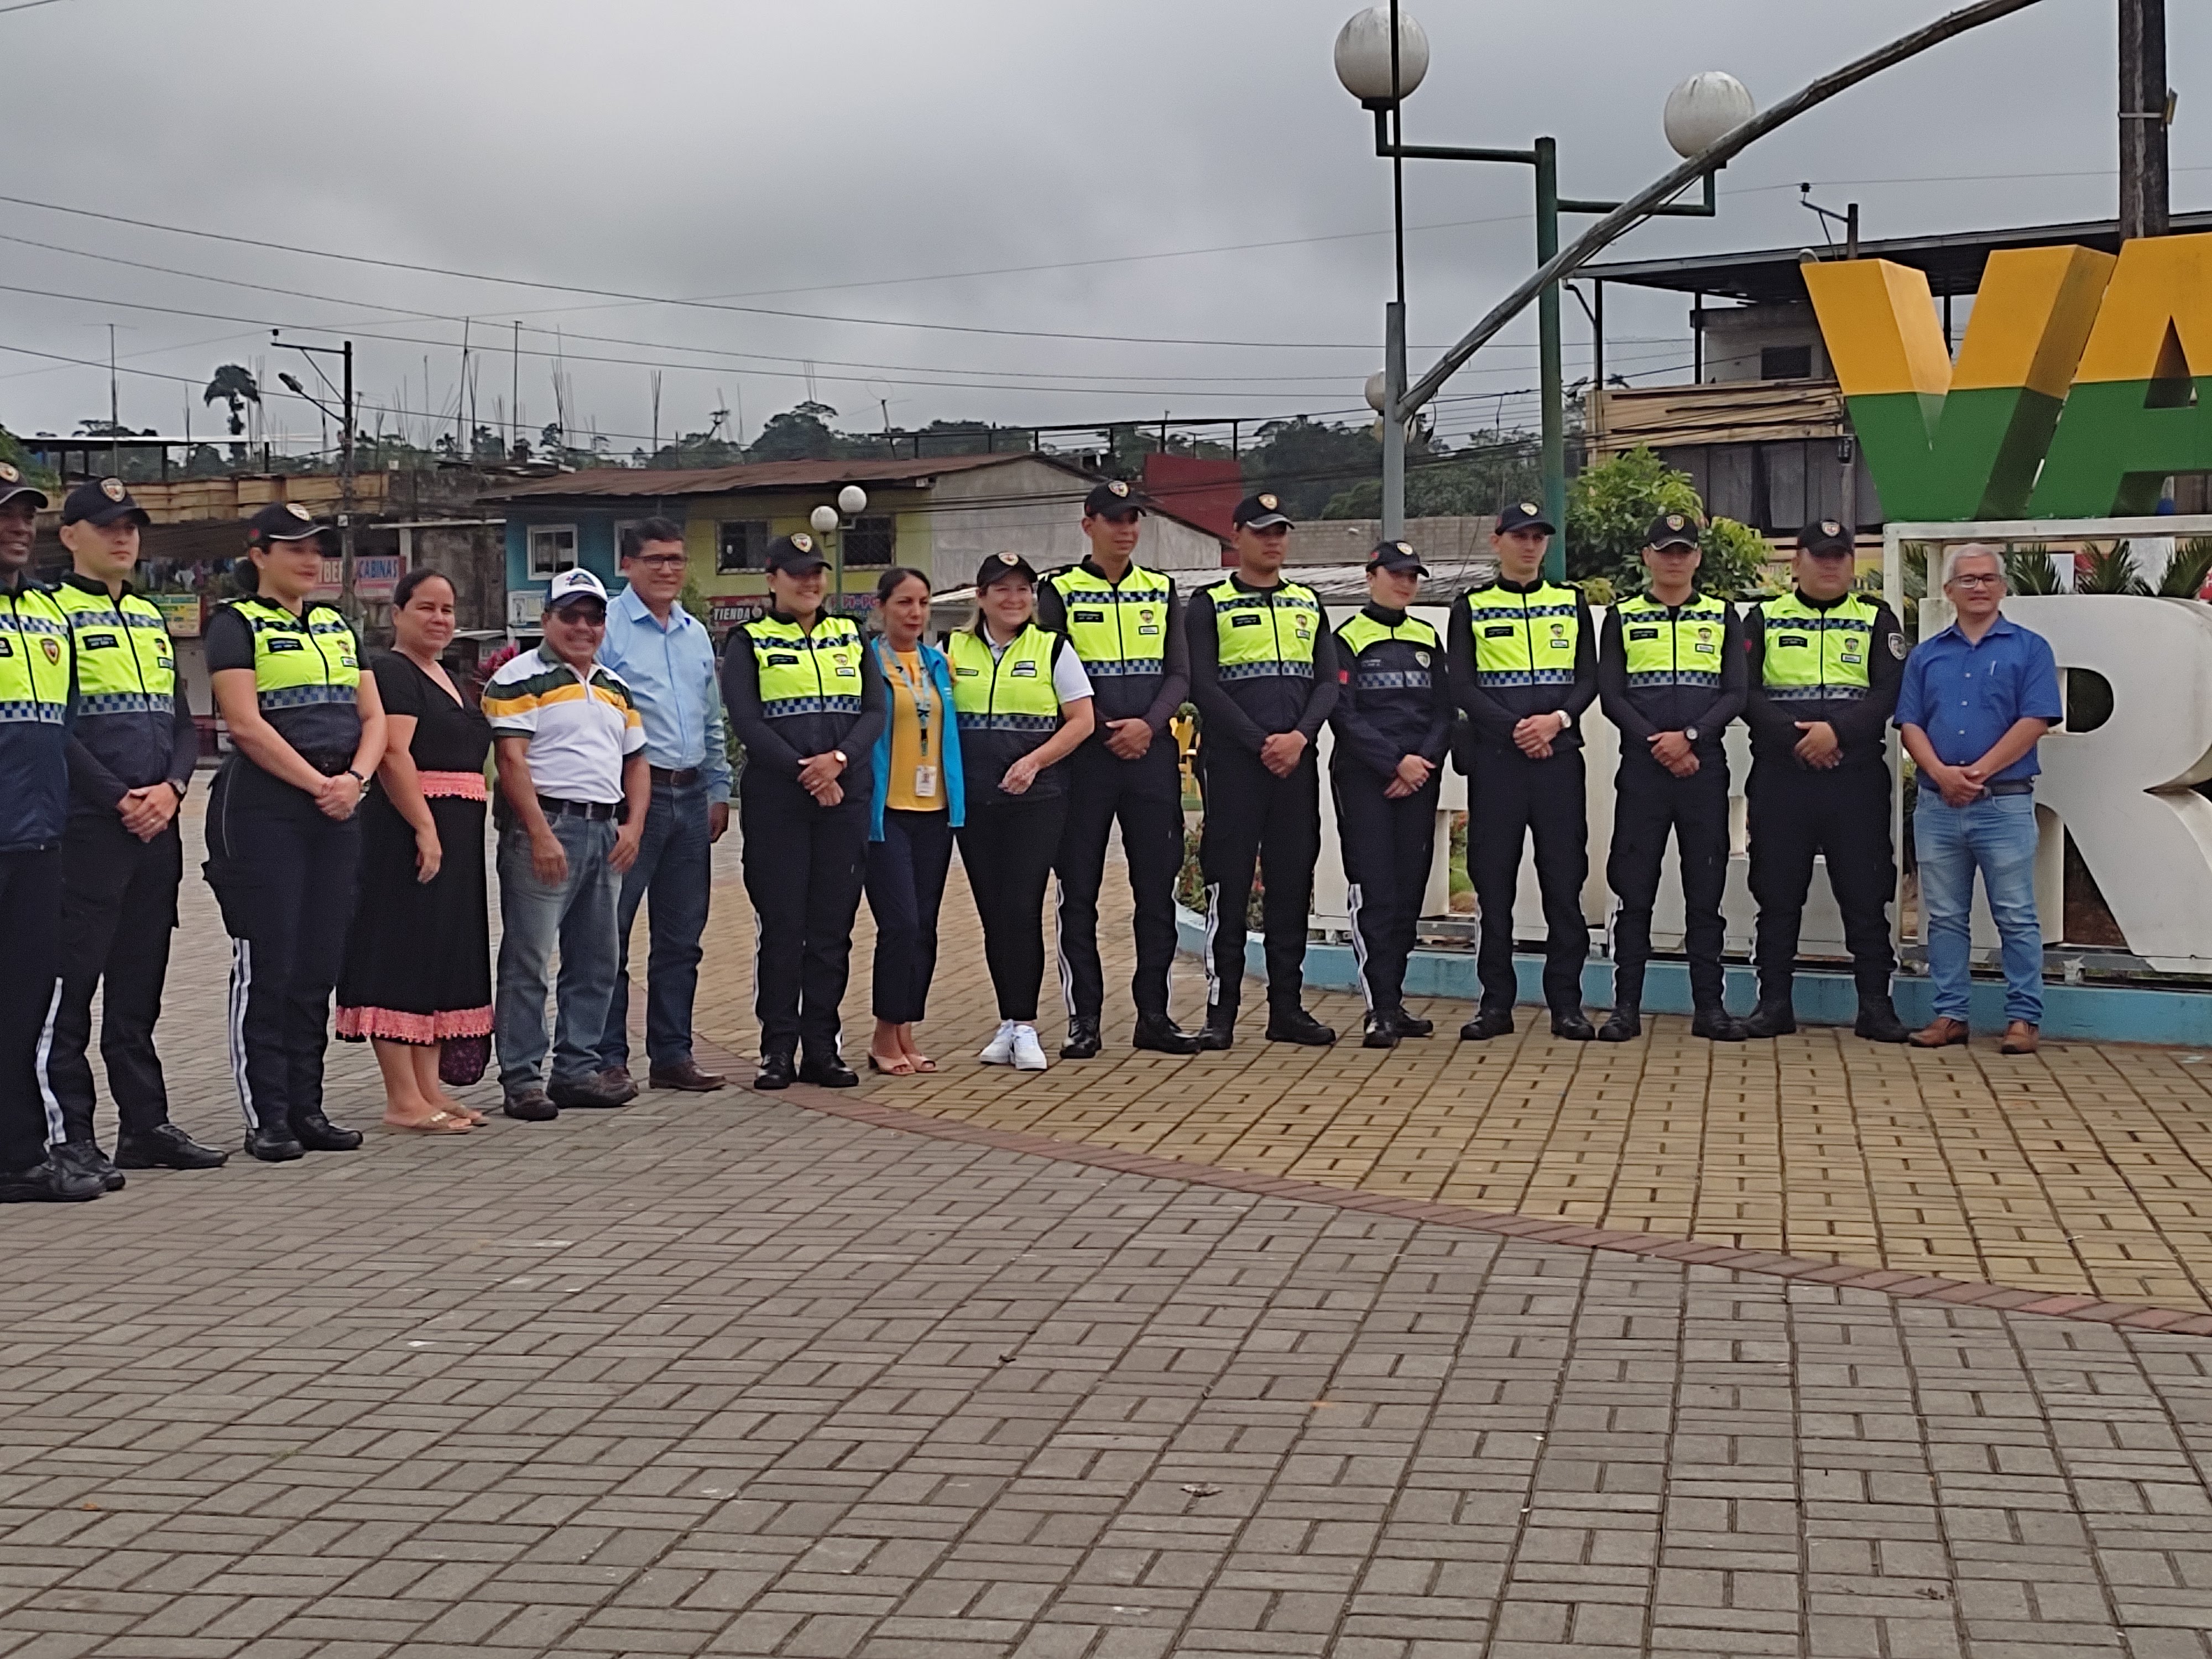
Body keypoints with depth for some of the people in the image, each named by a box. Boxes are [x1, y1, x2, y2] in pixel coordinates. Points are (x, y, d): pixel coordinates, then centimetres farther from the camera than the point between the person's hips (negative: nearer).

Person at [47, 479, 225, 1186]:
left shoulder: (151, 618, 17)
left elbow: (183, 723, 15)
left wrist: (170, 788, -4)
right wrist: (121, 800, -15)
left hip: (158, 829, 7)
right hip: (86, 829, -7)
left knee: (140, 984, 12)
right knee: (72, 985, -3)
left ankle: (146, 1124, 17)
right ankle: (71, 1135, 1)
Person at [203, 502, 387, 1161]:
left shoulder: (337, 626, 17)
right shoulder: (237, 625, -2)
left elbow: (373, 716, 14)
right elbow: (247, 724, -12)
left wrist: (355, 778, -5)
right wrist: (317, 784, -14)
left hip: (336, 810, 6)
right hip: (263, 809, -6)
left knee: (318, 965, 7)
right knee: (267, 965, -4)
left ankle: (307, 1109, 14)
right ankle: (266, 1117, 0)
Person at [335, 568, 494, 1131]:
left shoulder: (445, 678, 20)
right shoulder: (390, 671, -9)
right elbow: (394, 755, -19)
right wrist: (425, 829, -25)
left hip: (455, 835, 10)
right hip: (408, 831, -10)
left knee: (443, 958, 11)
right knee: (403, 956, -7)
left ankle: (429, 1088, 16)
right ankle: (403, 1099, -7)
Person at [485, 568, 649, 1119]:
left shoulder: (615, 687, 19)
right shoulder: (519, 679, -4)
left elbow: (636, 762, 21)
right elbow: (512, 760, -12)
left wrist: (633, 826, 5)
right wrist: (541, 834, -20)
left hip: (606, 832, 8)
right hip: (545, 828, -8)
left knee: (596, 960, 10)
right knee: (528, 960, -5)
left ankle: (578, 1069, 18)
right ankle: (522, 1078, -3)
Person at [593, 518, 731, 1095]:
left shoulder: (696, 633, 16)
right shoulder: (607, 628, -6)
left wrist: (719, 793, 17)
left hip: (690, 795, 7)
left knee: (681, 936, 10)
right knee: (611, 933, -3)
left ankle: (672, 1055, 18)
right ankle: (607, 1058, 3)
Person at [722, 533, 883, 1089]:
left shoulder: (851, 638, 15)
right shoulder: (749, 643, 4)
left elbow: (874, 712, 6)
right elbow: (747, 721, -6)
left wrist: (838, 758, -12)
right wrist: (803, 771, -14)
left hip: (844, 798, 3)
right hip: (774, 802, -3)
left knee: (833, 927, 4)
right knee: (782, 926, -2)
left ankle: (822, 1047, 10)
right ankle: (778, 1049, 4)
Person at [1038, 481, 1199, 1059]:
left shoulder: (1162, 592, 12)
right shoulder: (1059, 592, 2)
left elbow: (1179, 674, 6)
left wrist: (1148, 725, -11)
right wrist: (1107, 732, -12)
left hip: (1153, 755, 3)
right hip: (1084, 757, -3)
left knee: (1157, 888, 4)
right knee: (1079, 892, 0)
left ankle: (1153, 1015, 11)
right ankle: (1083, 1019, 5)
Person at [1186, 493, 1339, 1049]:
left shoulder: (1308, 605, 16)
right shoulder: (1209, 604, 3)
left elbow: (1328, 683, 9)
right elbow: (1203, 686, -5)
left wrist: (1301, 736, -8)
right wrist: (1260, 743, -12)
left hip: (1297, 760, 4)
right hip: (1233, 763, -4)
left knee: (1292, 886, 6)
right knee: (1228, 887, -4)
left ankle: (1287, 1007, 12)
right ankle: (1221, 1012, -1)